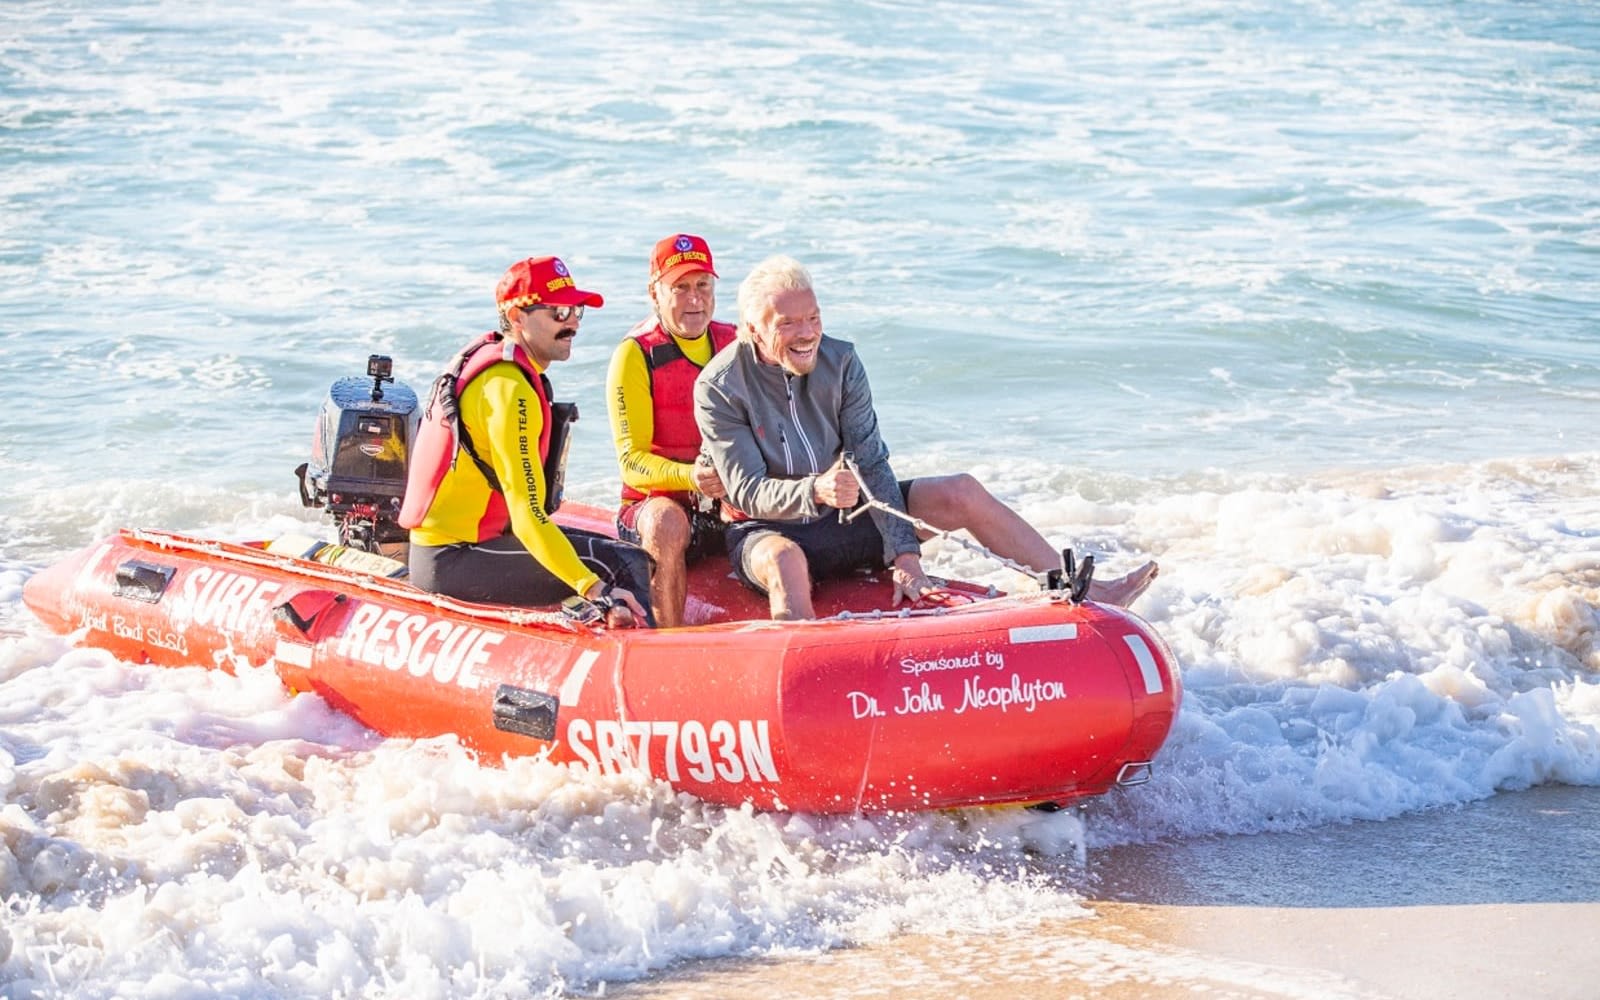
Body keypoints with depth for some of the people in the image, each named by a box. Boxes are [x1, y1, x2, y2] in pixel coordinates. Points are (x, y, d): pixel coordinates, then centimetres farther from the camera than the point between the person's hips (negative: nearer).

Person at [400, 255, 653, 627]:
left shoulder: (484, 356, 13)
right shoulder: (509, 388, -18)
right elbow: (528, 516, -25)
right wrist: (597, 590, -31)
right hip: (454, 562, -11)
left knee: (612, 550, 18)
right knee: (625, 563, -18)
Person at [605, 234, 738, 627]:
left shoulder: (734, 344, 9)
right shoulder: (636, 355, -5)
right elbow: (632, 462, -12)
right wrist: (689, 476, -32)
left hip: (730, 506, 4)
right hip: (653, 504, -4)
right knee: (668, 521, -37)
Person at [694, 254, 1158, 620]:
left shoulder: (840, 362, -6)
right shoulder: (719, 388, -17)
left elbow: (871, 465, -8)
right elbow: (748, 492, -21)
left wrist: (904, 553, -19)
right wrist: (815, 492, -41)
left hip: (848, 515, 5)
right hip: (767, 530, -5)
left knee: (962, 493, -8)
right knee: (784, 562, -41)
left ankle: (1084, 593, -2)